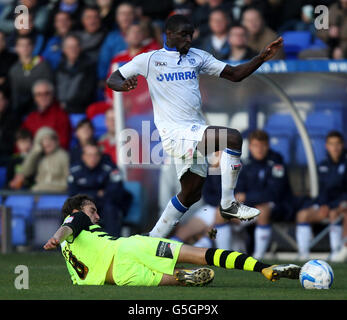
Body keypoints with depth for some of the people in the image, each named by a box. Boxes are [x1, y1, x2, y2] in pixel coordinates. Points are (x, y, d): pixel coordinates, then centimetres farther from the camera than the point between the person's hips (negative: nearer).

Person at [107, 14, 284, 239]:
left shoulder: (197, 57, 14)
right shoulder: (149, 60, 1)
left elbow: (234, 74, 12)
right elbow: (112, 80, 4)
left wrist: (262, 58, -2)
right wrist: (124, 85, -20)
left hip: (195, 132, 7)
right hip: (175, 133, -7)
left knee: (191, 194, 12)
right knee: (233, 138, -24)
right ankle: (228, 203, -17)